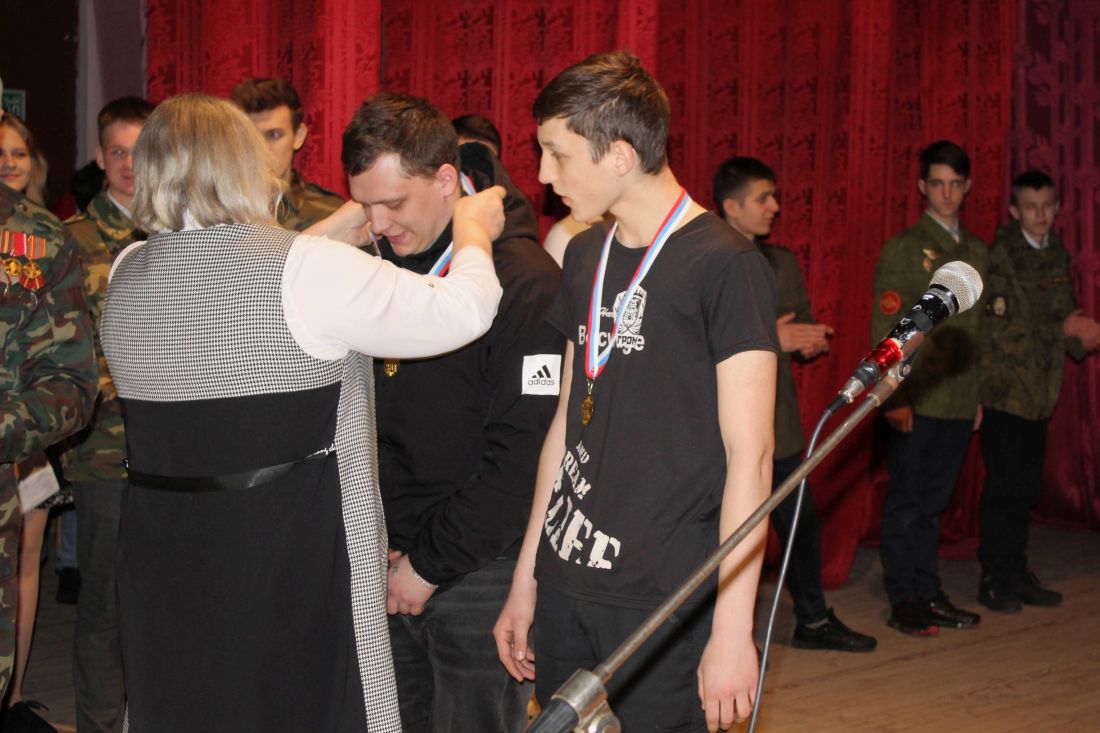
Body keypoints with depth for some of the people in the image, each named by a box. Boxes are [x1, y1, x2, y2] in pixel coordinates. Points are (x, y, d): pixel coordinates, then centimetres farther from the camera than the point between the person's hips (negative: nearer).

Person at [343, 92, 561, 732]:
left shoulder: (525, 281, -15)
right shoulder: (383, 266, 7)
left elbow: (522, 453, -18)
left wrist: (431, 563, -14)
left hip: (480, 575, -6)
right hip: (389, 567, 6)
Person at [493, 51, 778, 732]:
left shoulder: (726, 265, -11)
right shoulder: (586, 255, 10)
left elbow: (750, 452, -13)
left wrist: (733, 626, -16)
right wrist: (525, 578, 16)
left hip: (665, 601, -6)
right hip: (565, 584, 6)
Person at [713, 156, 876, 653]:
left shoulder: (782, 262, 15)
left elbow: (802, 329, 22)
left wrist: (810, 343, -2)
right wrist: (769, 338, -21)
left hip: (778, 425, 7)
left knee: (802, 523, 14)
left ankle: (813, 621, 29)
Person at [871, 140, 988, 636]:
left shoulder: (976, 252, 14)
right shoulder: (902, 249, -4)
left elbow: (978, 331, 18)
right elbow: (884, 329, -8)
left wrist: (979, 395, 14)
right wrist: (894, 399, -13)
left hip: (960, 403, 5)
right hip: (916, 401, -5)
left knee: (934, 502, 12)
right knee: (907, 502, 1)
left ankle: (928, 595, 21)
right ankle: (904, 602, 10)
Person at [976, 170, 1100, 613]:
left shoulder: (1057, 256, 12)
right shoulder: (999, 256, -10)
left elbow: (1064, 315, 16)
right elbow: (999, 328, -15)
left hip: (1040, 393, 7)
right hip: (1004, 390, -6)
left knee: (1026, 488, 11)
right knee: (1003, 488, -3)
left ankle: (1016, 575, 21)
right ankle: (993, 580, 8)